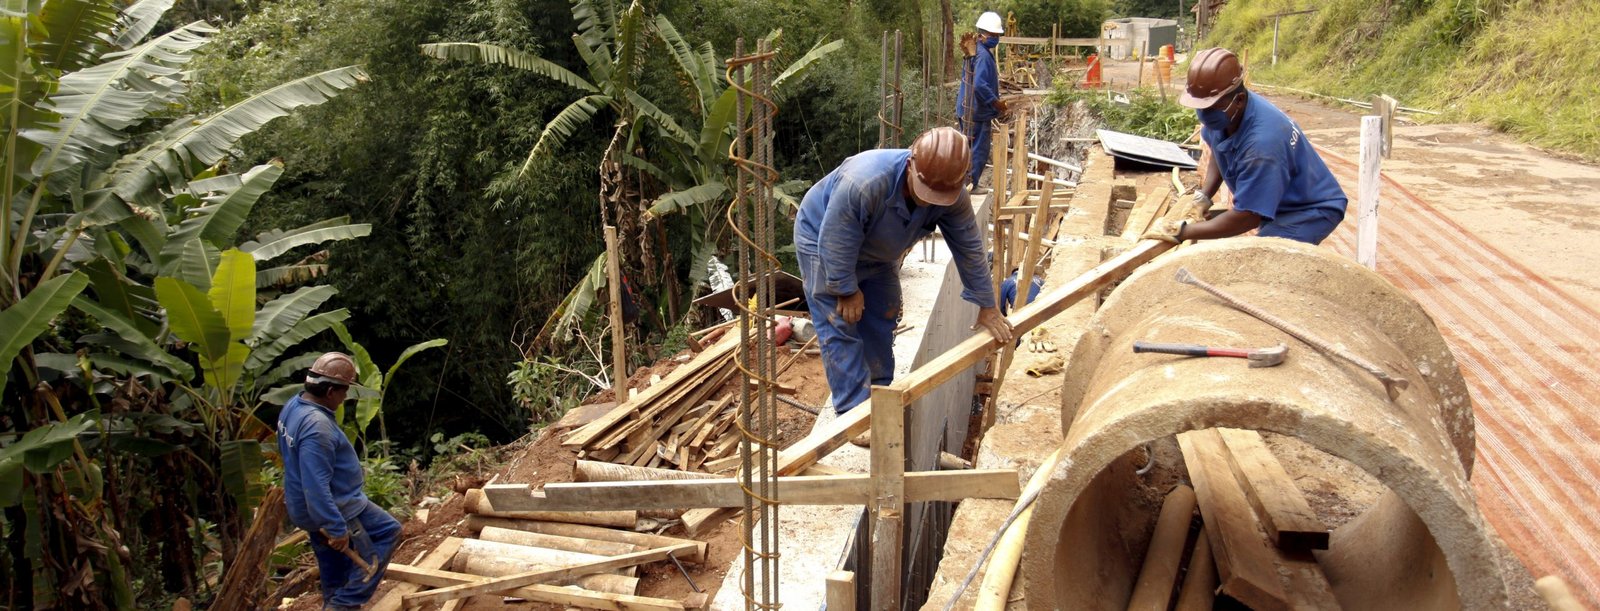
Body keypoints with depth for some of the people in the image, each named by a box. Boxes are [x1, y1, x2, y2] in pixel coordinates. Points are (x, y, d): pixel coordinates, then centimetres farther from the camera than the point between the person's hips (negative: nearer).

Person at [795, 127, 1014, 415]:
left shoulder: (953, 195, -25)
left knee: (882, 323, 13)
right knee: (840, 328, -13)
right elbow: (835, 244, -33)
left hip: (877, 255, 6)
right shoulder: (863, 182, -44)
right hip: (823, 240, -6)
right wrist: (847, 290, -20)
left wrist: (987, 307, -7)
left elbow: (969, 249, -13)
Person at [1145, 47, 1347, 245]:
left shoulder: (1262, 142, -38)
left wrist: (1182, 232, -27)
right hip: (1275, 203, 8)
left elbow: (1247, 216, -31)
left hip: (1311, 209, -8)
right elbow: (1218, 152, 10)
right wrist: (1203, 196, -5)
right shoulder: (1220, 109, -13)